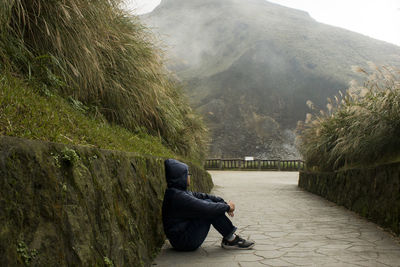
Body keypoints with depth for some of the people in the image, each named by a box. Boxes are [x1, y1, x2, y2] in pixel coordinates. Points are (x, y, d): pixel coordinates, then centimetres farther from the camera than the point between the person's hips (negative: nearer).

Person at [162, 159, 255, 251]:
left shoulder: (178, 192, 8)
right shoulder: (178, 197, -24)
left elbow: (203, 196, 9)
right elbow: (207, 209, -24)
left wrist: (224, 202, -1)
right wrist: (227, 207, -9)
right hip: (185, 242, -10)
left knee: (208, 202, 7)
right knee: (210, 211, -17)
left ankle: (228, 238, 5)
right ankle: (231, 239, -5)